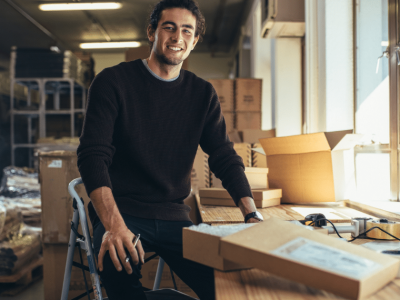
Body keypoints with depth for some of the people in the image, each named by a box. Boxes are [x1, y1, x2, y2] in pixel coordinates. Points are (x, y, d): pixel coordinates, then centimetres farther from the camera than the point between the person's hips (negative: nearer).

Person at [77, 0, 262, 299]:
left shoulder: (203, 94, 9)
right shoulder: (113, 82, -3)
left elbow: (225, 158, 7)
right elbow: (93, 156, -12)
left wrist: (252, 215, -10)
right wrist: (115, 226, -28)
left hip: (173, 217, 4)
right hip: (121, 214, -3)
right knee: (120, 262, -36)